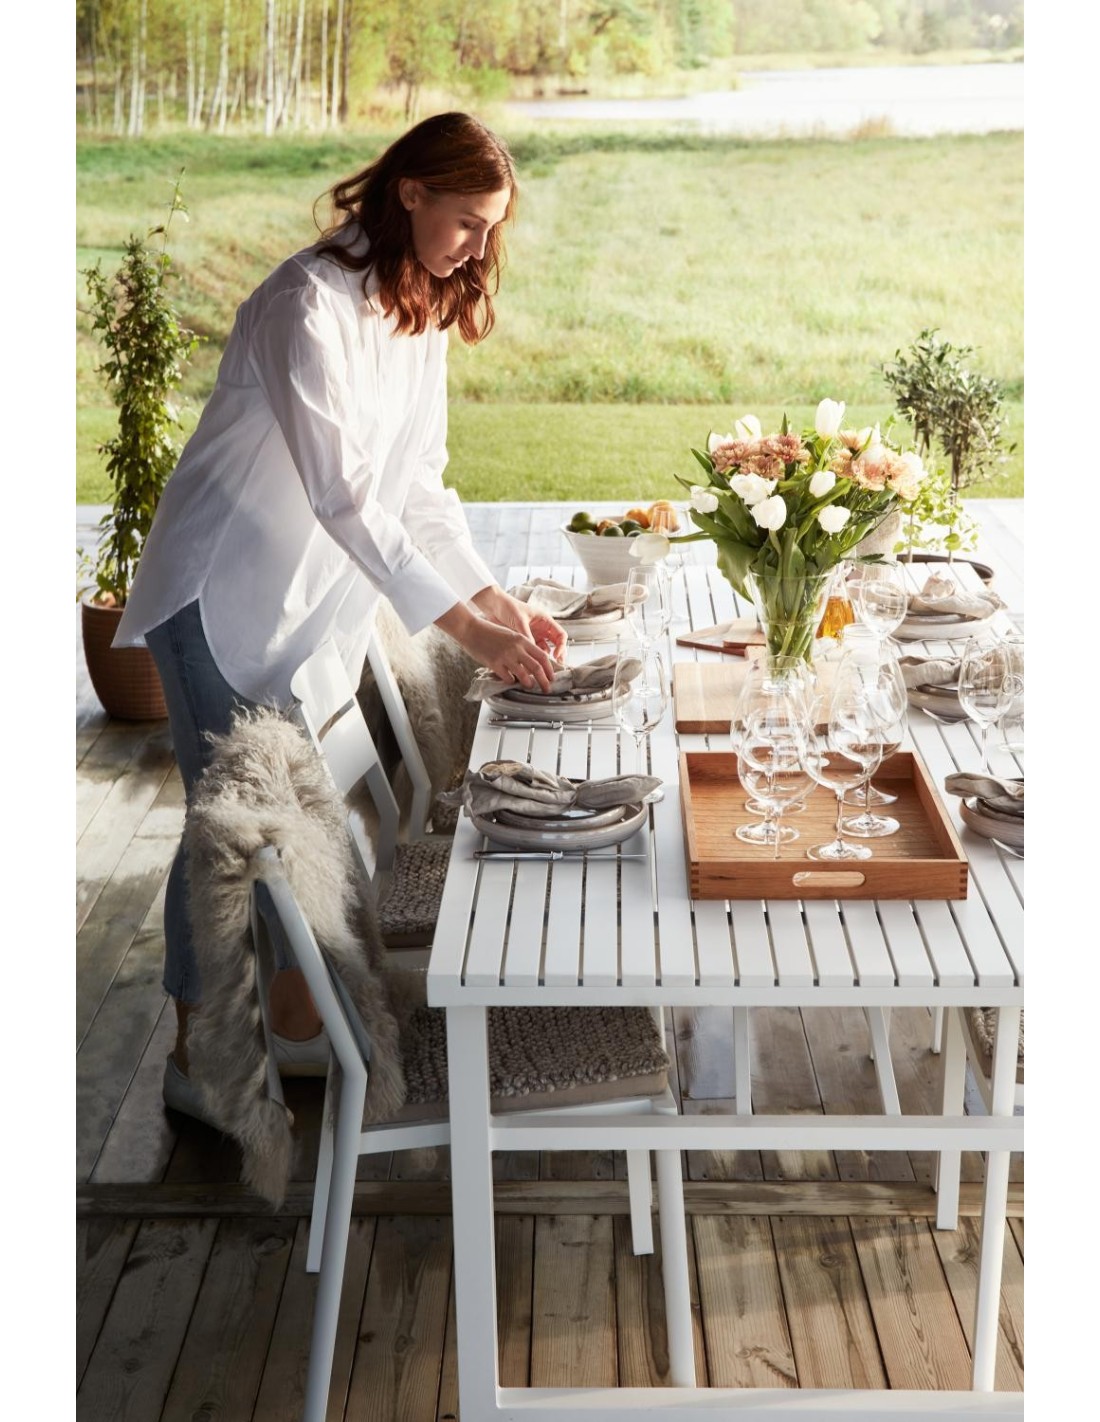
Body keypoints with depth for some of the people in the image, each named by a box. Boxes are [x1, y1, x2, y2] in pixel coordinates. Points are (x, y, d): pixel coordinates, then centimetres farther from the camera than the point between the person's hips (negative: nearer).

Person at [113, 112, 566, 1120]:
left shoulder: (426, 315, 5)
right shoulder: (310, 304, -22)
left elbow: (420, 487, 7)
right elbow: (342, 491, -29)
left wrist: (497, 599, -3)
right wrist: (462, 623, -31)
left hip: (319, 600, 8)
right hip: (227, 593, -8)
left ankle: (299, 1025, 28)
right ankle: (195, 1056, 15)